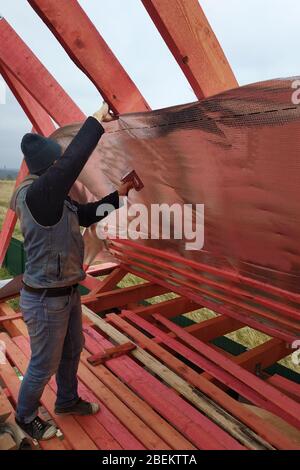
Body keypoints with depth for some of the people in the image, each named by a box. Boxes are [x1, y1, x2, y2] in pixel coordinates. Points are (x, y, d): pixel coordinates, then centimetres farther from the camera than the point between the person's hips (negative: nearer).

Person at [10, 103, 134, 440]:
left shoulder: (54, 197, 4)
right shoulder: (37, 194, -25)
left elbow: (86, 215, 17)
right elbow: (74, 161, -36)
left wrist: (117, 195, 10)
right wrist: (96, 121, -26)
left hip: (66, 292, 9)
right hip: (45, 299, -9)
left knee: (72, 350, 26)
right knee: (44, 366, 13)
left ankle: (67, 401, 50)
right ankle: (25, 417, 40)